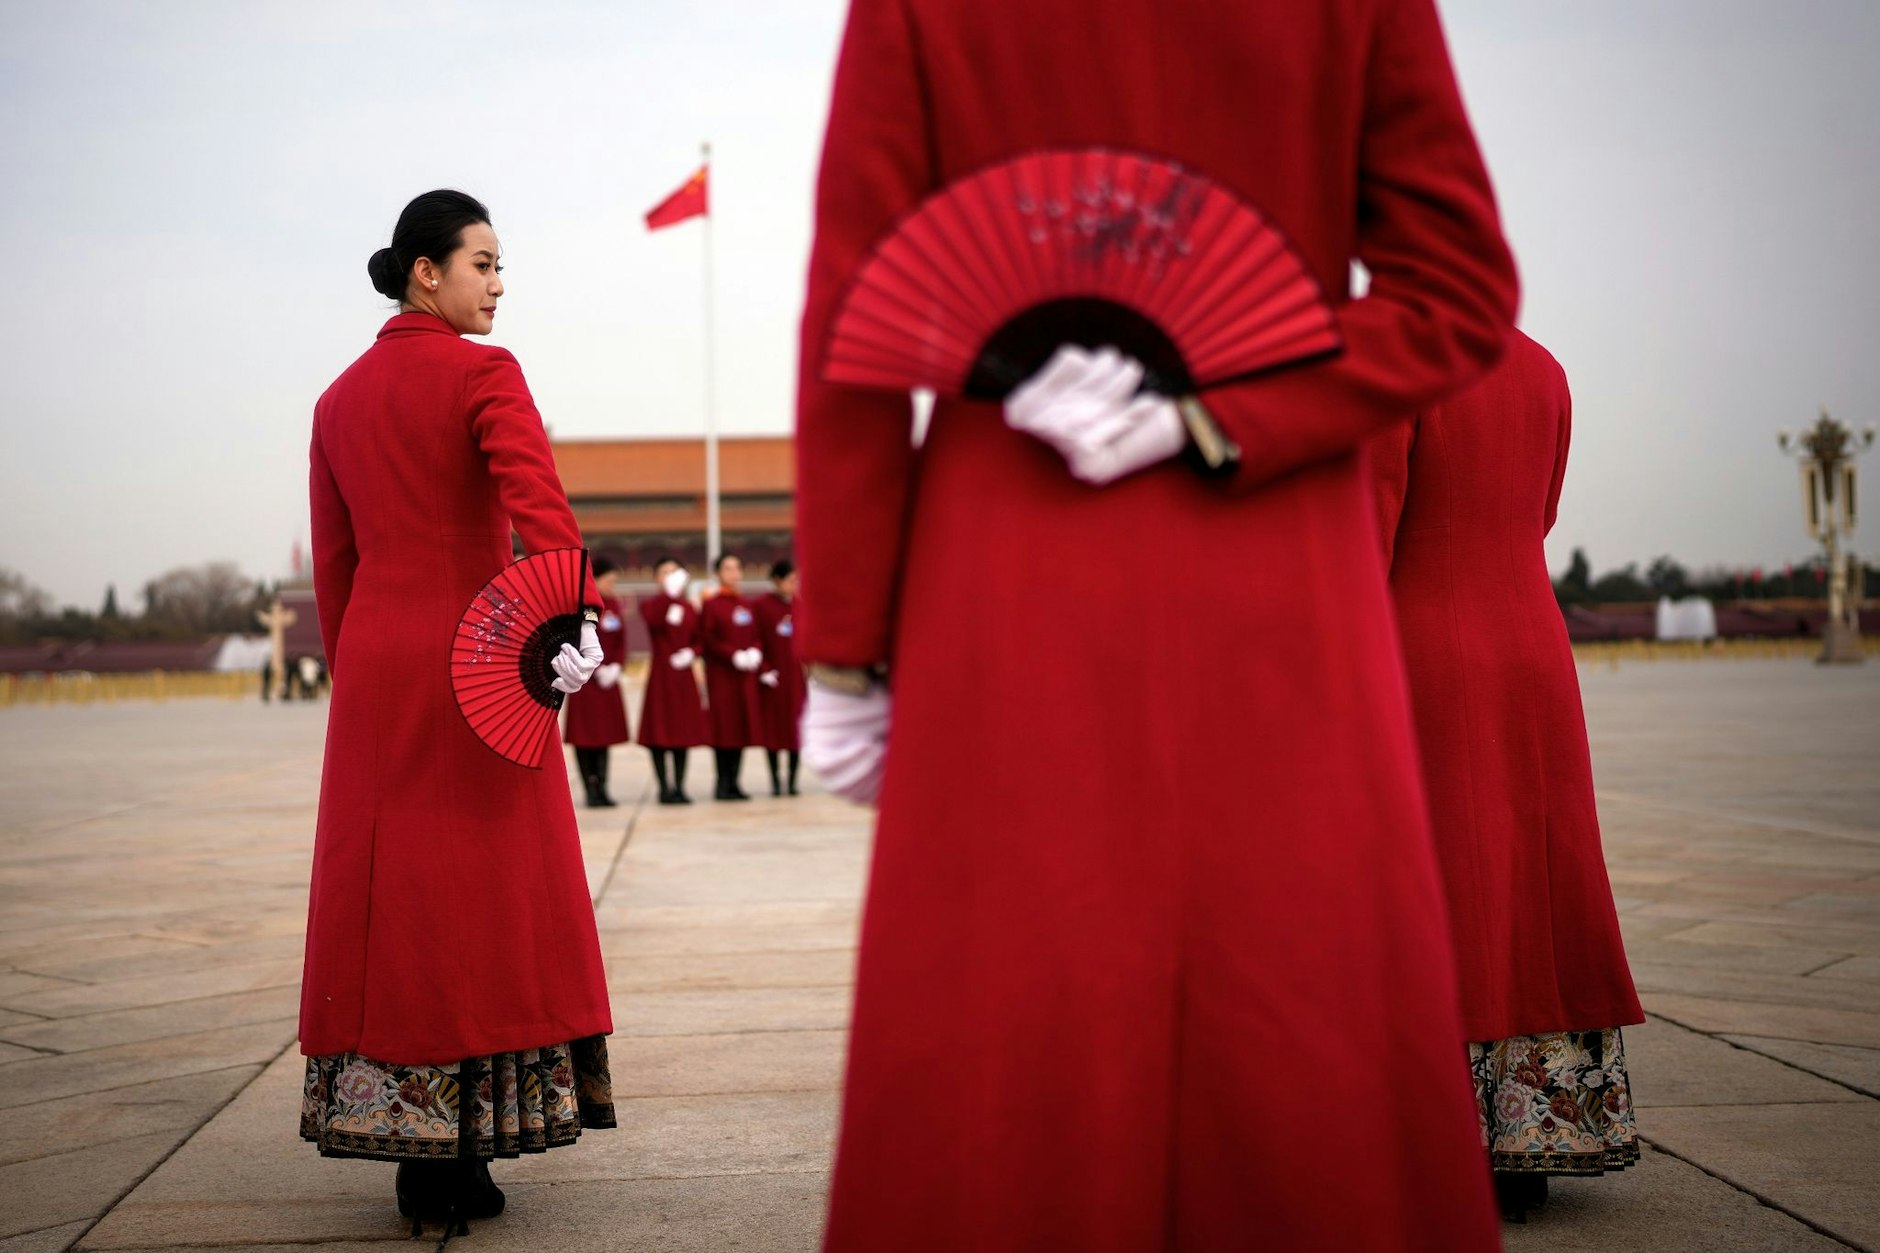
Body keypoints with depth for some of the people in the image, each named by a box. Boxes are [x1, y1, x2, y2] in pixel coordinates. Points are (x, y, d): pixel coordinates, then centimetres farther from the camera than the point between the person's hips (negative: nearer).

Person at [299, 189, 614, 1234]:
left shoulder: (340, 401, 13)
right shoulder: (483, 373, -6)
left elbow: (333, 566, 15)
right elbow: (539, 505, -22)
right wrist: (572, 619, -32)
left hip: (373, 659, 6)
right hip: (476, 659, -6)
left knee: (390, 894, 8)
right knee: (485, 894, 1)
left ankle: (410, 1153, 12)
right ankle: (462, 1155, 3)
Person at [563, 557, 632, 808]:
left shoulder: (613, 604, 9)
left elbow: (621, 640, 12)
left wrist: (616, 667, -3)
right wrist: (597, 670, -15)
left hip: (609, 680, 6)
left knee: (605, 732, 7)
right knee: (585, 735, -2)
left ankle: (601, 787, 12)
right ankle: (591, 790, 1)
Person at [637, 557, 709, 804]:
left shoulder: (688, 607, 10)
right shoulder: (651, 603, -3)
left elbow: (698, 639, 13)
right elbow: (654, 620, -26)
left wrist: (691, 653, -8)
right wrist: (669, 592, -33)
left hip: (684, 675, 4)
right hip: (660, 675, -4)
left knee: (684, 733, 6)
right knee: (660, 733, -2)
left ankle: (679, 787, 13)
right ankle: (664, 788, 4)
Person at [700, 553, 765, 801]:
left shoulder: (747, 605, 13)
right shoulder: (712, 605, -5)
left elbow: (756, 636, 16)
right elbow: (708, 639, -10)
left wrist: (754, 653, -5)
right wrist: (734, 655, -18)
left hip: (745, 674, 6)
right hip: (720, 674, -6)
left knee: (742, 726, 6)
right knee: (723, 727, -5)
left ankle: (733, 783, 12)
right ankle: (723, 783, 0)